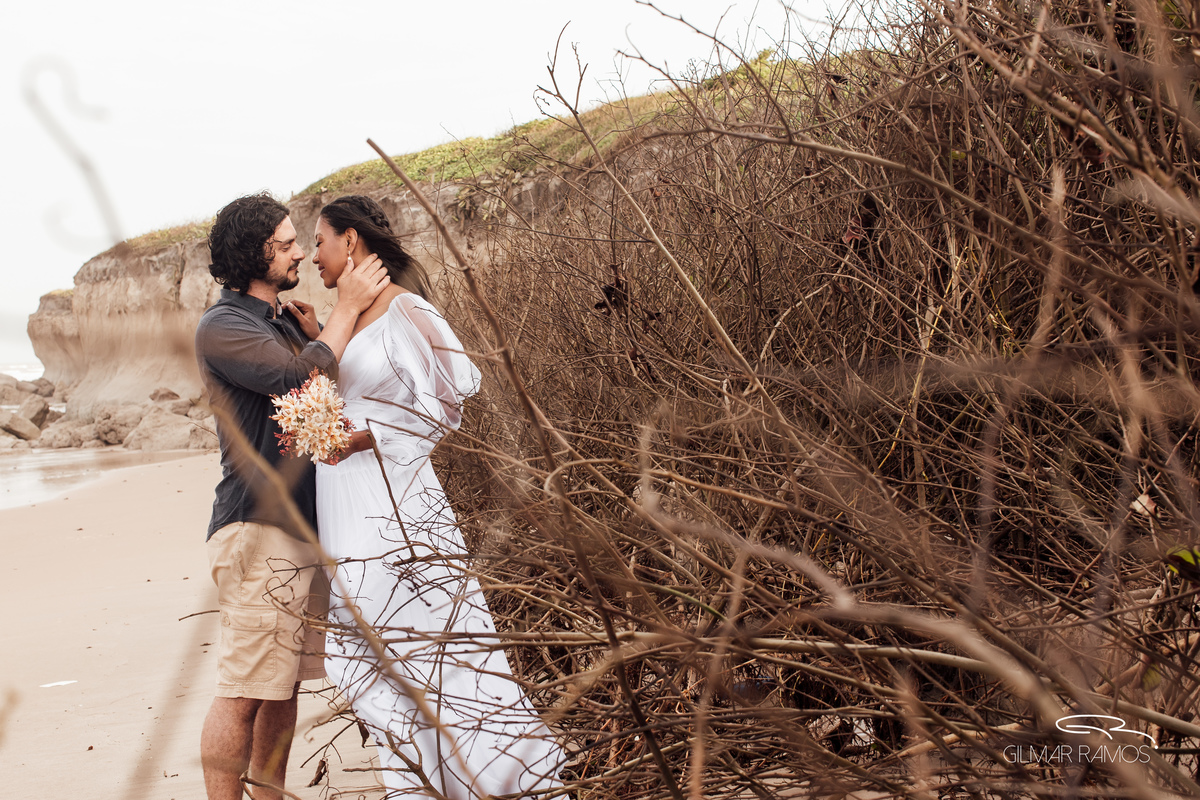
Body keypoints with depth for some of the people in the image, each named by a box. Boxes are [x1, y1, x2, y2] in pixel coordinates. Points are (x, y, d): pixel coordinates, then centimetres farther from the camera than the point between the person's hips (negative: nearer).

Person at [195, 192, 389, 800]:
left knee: (283, 683, 13)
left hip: (302, 527, 9)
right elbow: (302, 379, -21)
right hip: (258, 527, -9)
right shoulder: (222, 327, -8)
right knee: (244, 691, -8)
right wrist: (346, 308, -12)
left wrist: (314, 335, 4)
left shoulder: (283, 321, 19)